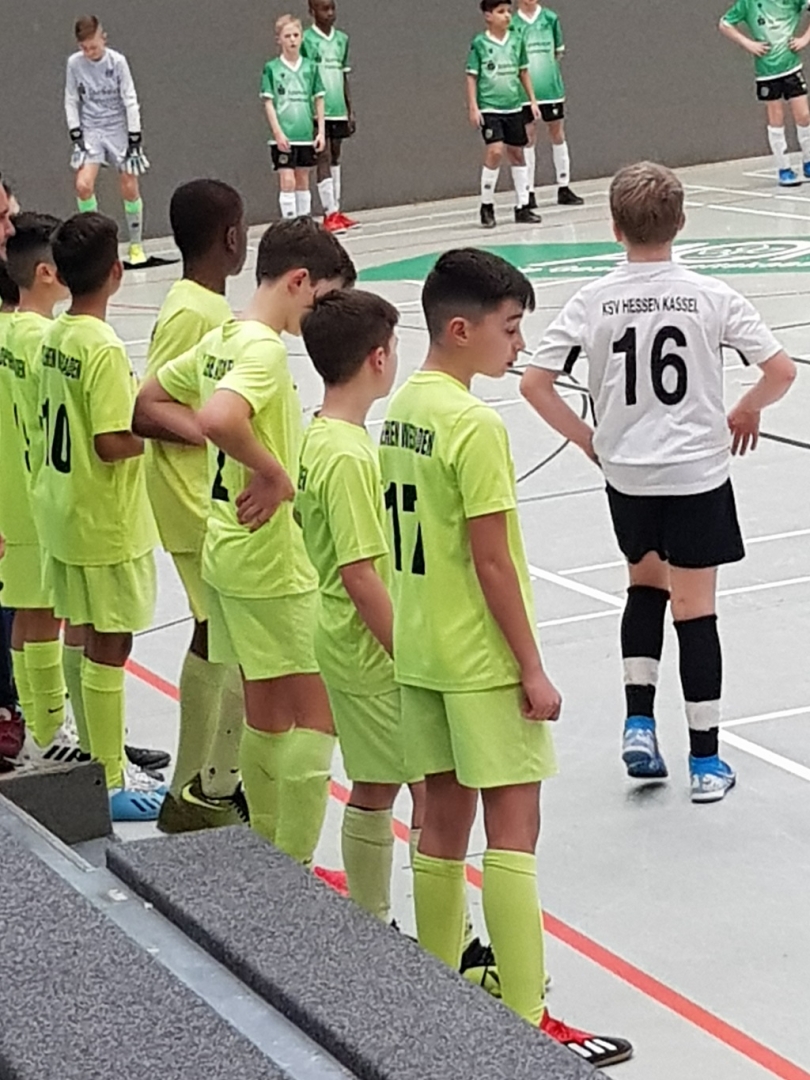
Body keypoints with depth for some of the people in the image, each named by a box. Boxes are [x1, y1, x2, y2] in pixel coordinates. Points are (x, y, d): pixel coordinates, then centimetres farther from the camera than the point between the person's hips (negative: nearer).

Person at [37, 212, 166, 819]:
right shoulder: (104, 348, -22)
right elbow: (111, 444, -25)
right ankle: (110, 784, 7)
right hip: (108, 524, -9)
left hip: (65, 514, 9)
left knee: (83, 635, 16)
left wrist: (135, 410, 11)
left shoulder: (54, 337, 4)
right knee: (110, 646, 0)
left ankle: (98, 761, 28)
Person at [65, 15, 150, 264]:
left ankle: (136, 244, 12)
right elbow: (71, 100, 4)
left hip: (118, 129, -1)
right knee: (83, 185, -16)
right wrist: (76, 136, -3)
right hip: (91, 130, 1)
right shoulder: (74, 63, -5)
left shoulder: (117, 61, -11)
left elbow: (130, 101, -8)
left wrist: (134, 140, -10)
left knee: (130, 188, -4)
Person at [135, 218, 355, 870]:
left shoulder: (221, 340, 8)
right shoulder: (264, 350, -20)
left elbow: (152, 401, 18)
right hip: (274, 559, -9)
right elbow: (219, 419, -38)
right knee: (316, 716, -2)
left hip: (229, 548, 9)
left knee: (266, 711, 17)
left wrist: (226, 447, 8)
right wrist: (272, 472, -23)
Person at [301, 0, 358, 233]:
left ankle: (336, 211, 16)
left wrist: (350, 111, 15)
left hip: (339, 111, 6)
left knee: (335, 158, 11)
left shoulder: (342, 39, 11)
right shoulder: (306, 40, -6)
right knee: (324, 159, -8)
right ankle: (329, 215, -9)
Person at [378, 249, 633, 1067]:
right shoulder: (475, 426, -19)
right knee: (513, 827, -4)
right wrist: (532, 668, -13)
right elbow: (492, 561, -19)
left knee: (444, 816, 14)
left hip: (421, 653, 8)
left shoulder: (402, 409, 6)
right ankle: (527, 1022, -2)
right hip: (482, 660, -8)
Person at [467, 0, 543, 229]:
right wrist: (473, 107, -9)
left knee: (517, 154, 9)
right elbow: (472, 77, -4)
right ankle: (486, 206, -4)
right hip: (490, 109, -5)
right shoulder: (479, 44, -6)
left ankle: (522, 206, 18)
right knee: (495, 151, -17)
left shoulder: (517, 41, 5)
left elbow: (523, 72, 14)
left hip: (514, 107, 5)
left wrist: (532, 100, 11)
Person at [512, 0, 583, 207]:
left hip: (551, 88, 2)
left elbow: (558, 52, 13)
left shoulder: (550, 18, 3)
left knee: (558, 135, 8)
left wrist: (546, 66, 4)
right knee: (528, 139, 1)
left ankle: (563, 188, 18)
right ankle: (528, 192, 7)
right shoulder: (512, 23, -2)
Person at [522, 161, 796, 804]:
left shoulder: (593, 303, -6)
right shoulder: (710, 297, -10)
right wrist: (747, 411, 9)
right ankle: (706, 760, 8)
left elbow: (535, 381, -6)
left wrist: (587, 439, 7)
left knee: (646, 584, 25)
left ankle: (639, 721, 15)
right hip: (698, 471, -2)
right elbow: (781, 371, -11)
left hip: (626, 474, 2)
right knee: (695, 607, 3)